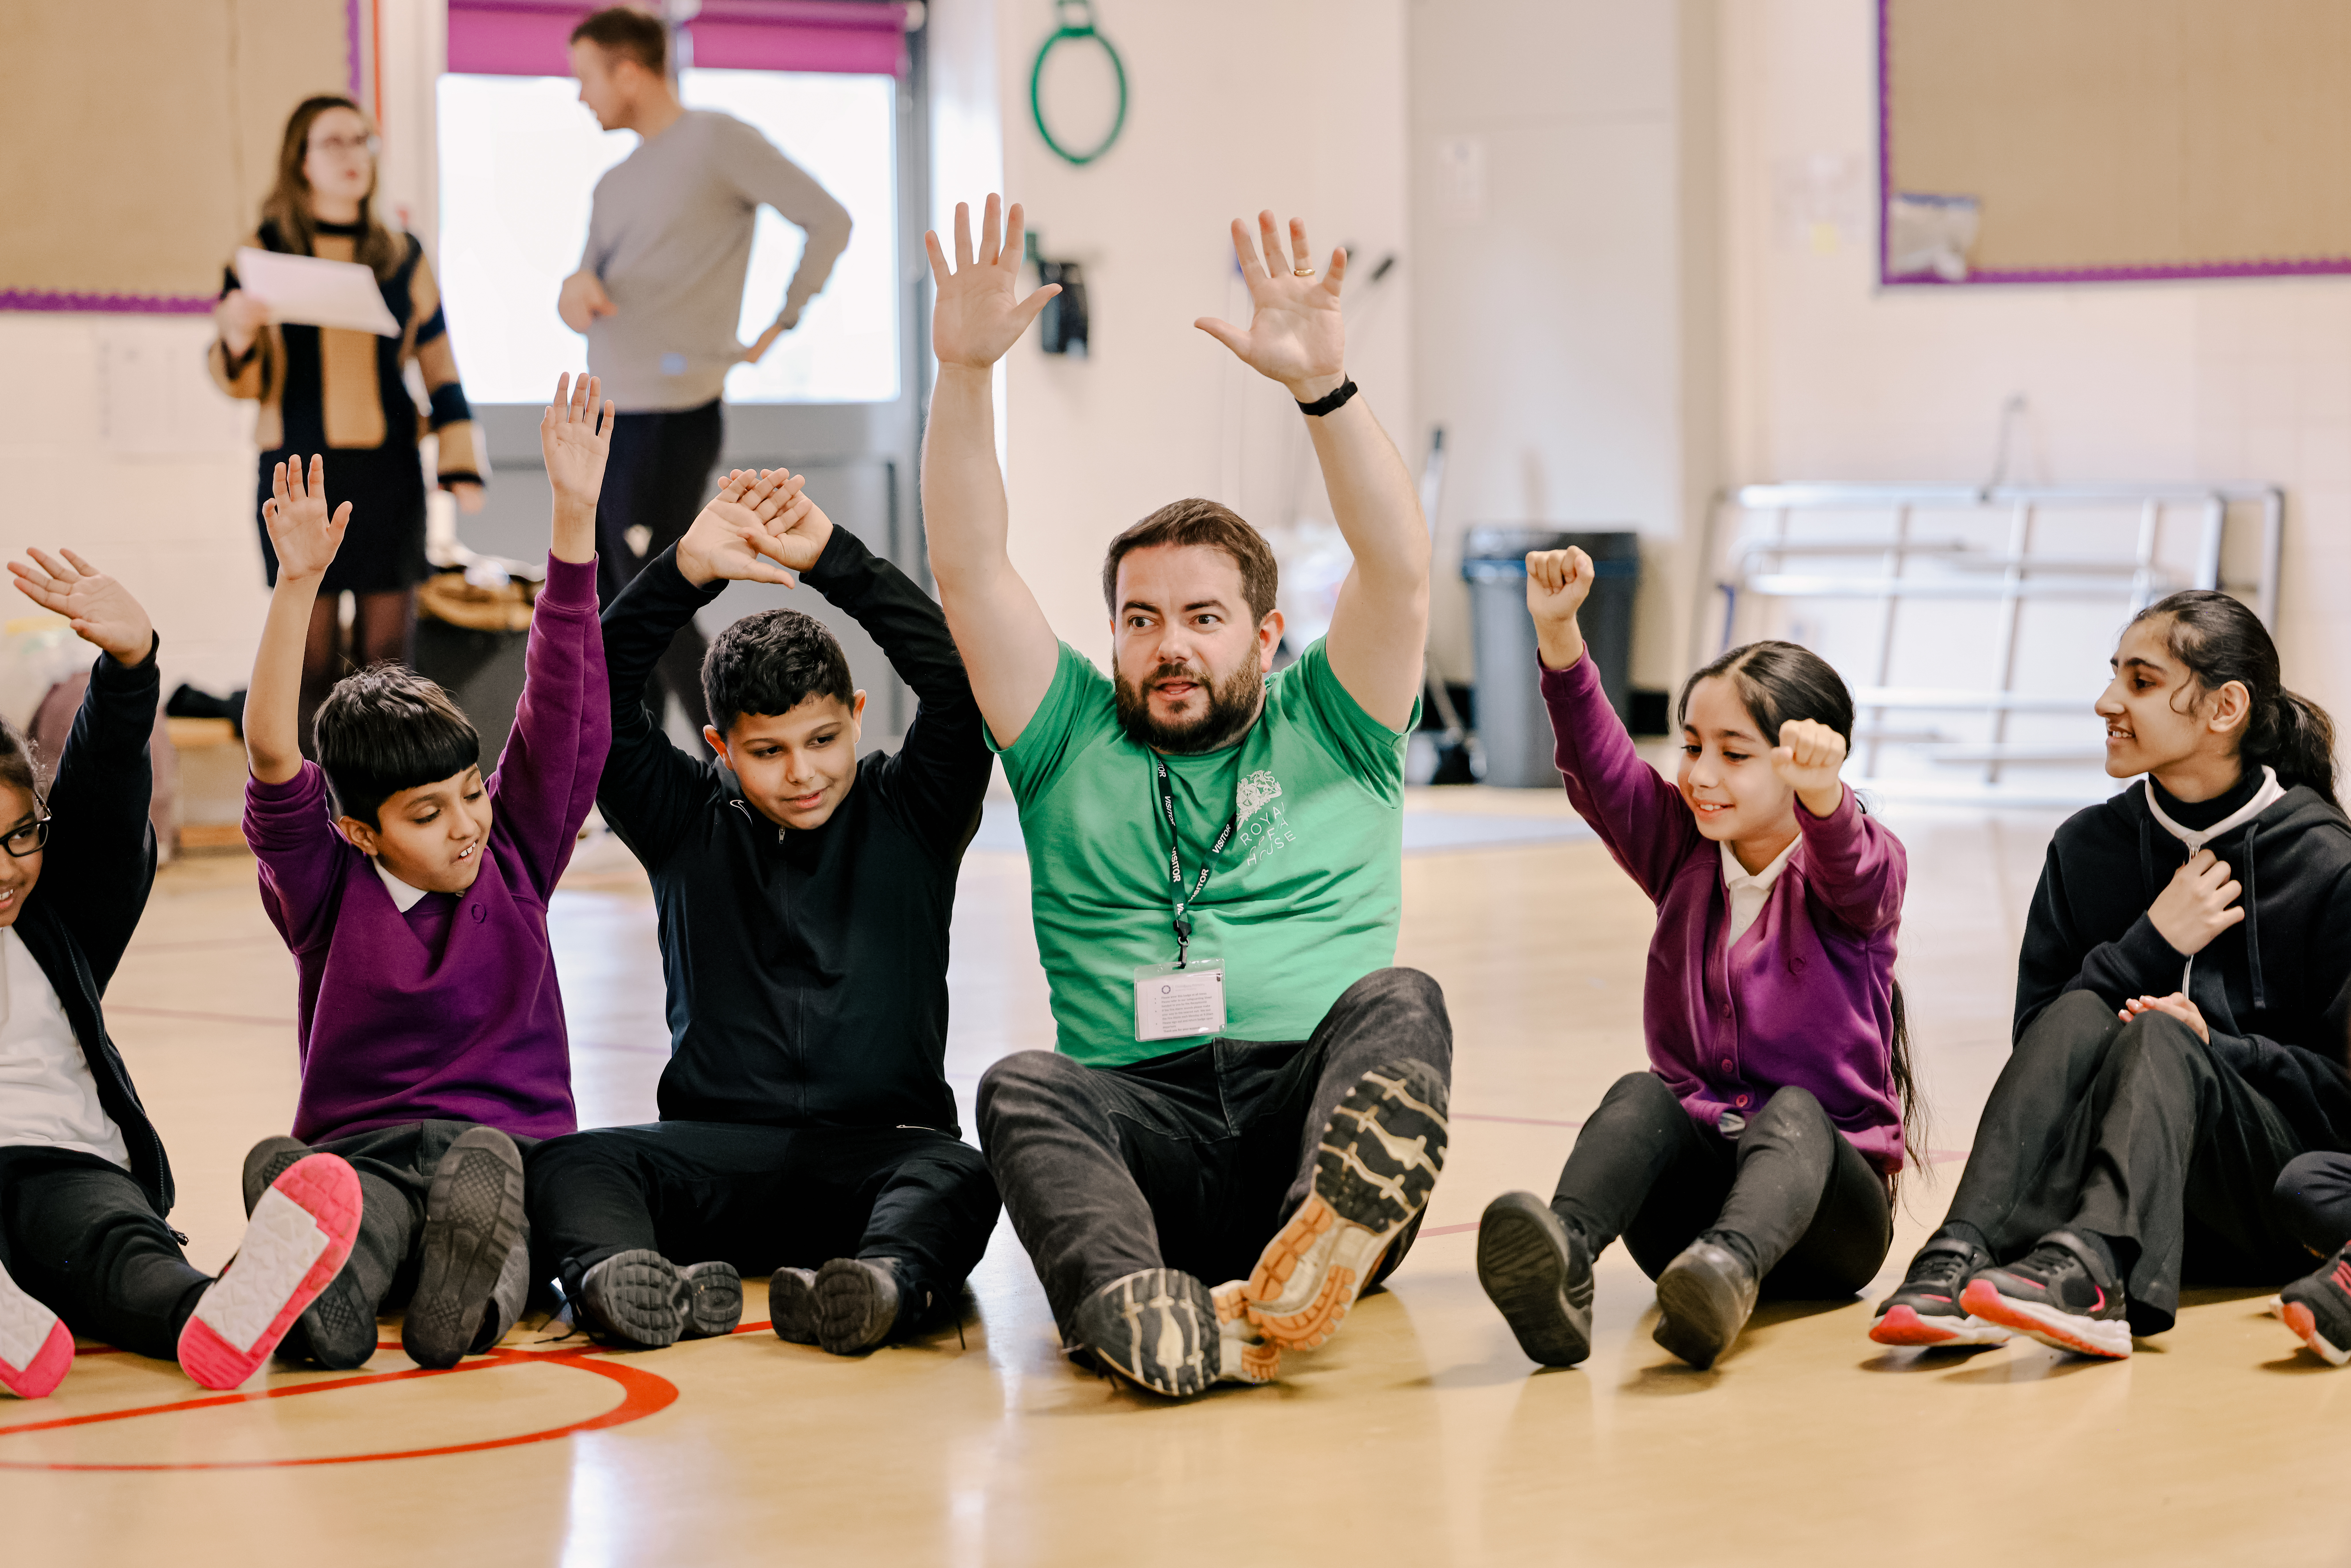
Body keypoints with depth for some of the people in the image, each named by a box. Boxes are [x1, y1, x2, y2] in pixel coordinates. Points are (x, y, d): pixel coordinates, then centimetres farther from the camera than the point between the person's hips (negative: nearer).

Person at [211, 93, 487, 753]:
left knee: (387, 649, 0)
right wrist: (237, 335, -20)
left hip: (388, 473, 2)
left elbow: (439, 369, 13)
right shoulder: (264, 253, 3)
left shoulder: (403, 258, 10)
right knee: (312, 652, -5)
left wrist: (461, 464, 4)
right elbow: (237, 379, 3)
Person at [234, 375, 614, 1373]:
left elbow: (562, 708, 0)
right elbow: (271, 757, -11)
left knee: (480, 1160, -36)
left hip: (518, 1149, 1)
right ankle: (331, 1289, -66)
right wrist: (299, 586, -21)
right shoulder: (325, 890, 4)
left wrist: (574, 521, -10)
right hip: (358, 1154, -1)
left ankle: (468, 1288, -62)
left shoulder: (514, 856, 9)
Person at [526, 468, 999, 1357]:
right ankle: (616, 1274, -58)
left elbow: (958, 680, -4)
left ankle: (890, 1278, -65)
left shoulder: (909, 815, 11)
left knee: (958, 1178, -36)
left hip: (879, 1150, -1)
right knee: (567, 1165, -28)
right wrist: (686, 573, -11)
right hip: (717, 1145, 1)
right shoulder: (685, 824, 14)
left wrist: (833, 560, -9)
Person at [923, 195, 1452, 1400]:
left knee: (1399, 1002, -30)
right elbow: (967, 571, 11)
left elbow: (1399, 568, 2)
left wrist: (1322, 385, -11)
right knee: (1022, 1089, -30)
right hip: (1143, 1133, 1)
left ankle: (1318, 1259, -58)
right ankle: (1161, 1324, -60)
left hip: (1316, 1113, 0)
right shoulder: (1073, 742, 22)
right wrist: (962, 374, -1)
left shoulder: (1329, 731, 19)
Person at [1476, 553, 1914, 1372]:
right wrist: (1559, 637, -17)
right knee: (1641, 1095, -28)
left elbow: (1855, 874, -26)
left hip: (1830, 1191, -3)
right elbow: (1600, 763, -1)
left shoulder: (1861, 870, -1)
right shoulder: (1683, 855, 13)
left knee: (1793, 1113, -35)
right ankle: (1562, 1260, -59)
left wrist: (1821, 794, -50)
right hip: (1690, 1186, 3)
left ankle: (1728, 1271, -68)